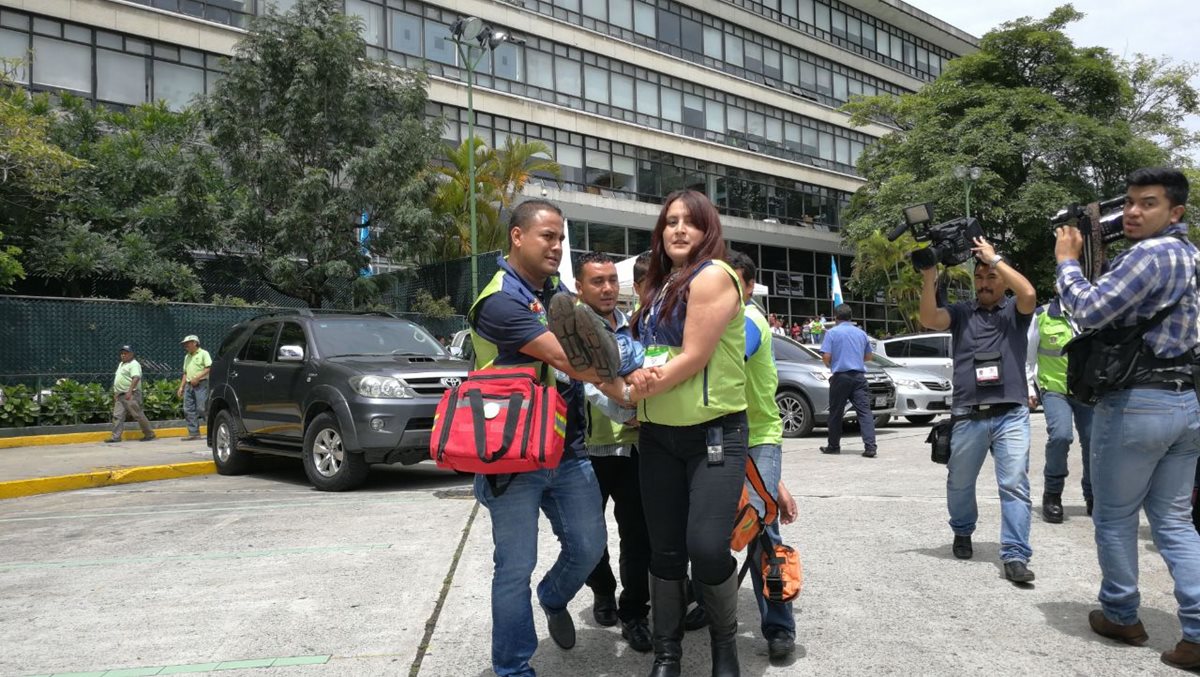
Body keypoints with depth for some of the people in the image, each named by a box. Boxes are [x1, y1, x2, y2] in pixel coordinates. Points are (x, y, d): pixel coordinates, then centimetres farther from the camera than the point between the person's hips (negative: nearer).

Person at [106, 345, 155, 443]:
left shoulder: (134, 364, -10)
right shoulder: (121, 364, 21)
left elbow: (136, 378, -23)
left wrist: (129, 392, -32)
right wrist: (116, 393, 22)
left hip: (131, 395, -9)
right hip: (120, 395, 9)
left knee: (138, 415, -6)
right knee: (117, 416, 1)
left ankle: (149, 434, 3)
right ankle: (116, 437, 1)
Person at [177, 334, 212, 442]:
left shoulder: (203, 353, 0)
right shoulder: (187, 357, 23)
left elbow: (209, 368, -10)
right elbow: (185, 373, 25)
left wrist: (197, 377, -18)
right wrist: (181, 387, 17)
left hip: (201, 384, -8)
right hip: (189, 385, 8)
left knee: (202, 408, -14)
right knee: (188, 410, 2)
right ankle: (193, 433, 5)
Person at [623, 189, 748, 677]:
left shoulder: (713, 275, -10)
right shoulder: (662, 285, 13)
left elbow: (695, 357, -17)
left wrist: (630, 394, -9)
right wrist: (639, 379, -9)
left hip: (714, 432, -7)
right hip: (659, 435, 7)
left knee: (707, 547, -14)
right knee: (665, 549, 9)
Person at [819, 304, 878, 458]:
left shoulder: (832, 332, -2)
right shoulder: (861, 333, 12)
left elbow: (826, 356, -10)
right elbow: (868, 356, 20)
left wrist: (829, 364, 12)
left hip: (841, 376, -3)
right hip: (859, 376, 3)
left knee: (836, 413, 8)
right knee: (864, 411, -3)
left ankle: (834, 446, 16)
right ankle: (870, 446, -14)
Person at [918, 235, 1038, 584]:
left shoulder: (1015, 311, 8)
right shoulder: (961, 312, 10)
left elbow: (1029, 294, -14)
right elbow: (930, 319, -8)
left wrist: (994, 257, -9)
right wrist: (929, 276, -18)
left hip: (1011, 415, -2)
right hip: (967, 417, 2)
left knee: (1015, 485, -7)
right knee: (959, 484, 15)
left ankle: (1015, 556, -5)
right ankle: (962, 533, 39)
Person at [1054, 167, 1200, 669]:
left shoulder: (1151, 253, -14)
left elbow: (1090, 311, -19)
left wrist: (1067, 262, -5)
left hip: (1138, 402, -8)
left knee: (1115, 516, 8)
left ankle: (1121, 617, 21)